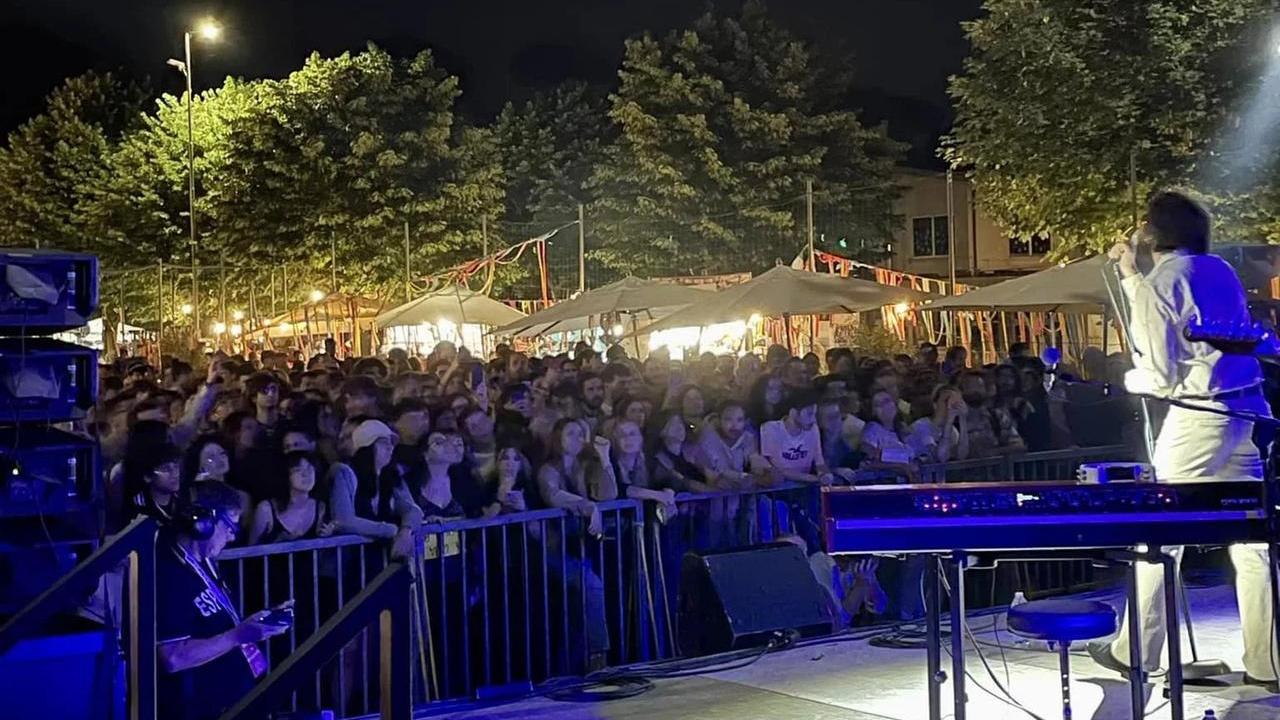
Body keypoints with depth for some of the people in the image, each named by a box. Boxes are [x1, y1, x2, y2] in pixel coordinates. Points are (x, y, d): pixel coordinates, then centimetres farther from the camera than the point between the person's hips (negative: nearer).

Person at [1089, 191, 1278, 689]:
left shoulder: (1158, 284, -9)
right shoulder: (1219, 270, 13)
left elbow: (1160, 375, -12)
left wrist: (1130, 379, 8)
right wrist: (1130, 274, 30)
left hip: (1197, 417, -7)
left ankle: (1135, 651, 15)